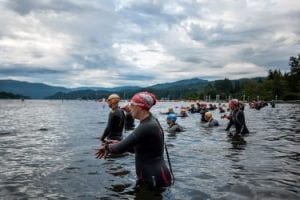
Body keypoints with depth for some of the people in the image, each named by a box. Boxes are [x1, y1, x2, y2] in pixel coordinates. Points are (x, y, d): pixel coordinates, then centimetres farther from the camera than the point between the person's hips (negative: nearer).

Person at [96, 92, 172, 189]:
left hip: (155, 179, -9)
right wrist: (118, 143, 7)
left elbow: (120, 148, -24)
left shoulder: (147, 127, -24)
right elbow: (136, 148, 18)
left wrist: (107, 146, -4)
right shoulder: (150, 123, 7)